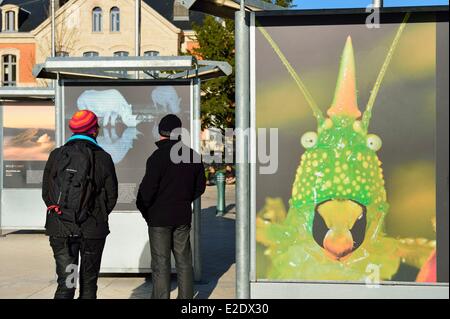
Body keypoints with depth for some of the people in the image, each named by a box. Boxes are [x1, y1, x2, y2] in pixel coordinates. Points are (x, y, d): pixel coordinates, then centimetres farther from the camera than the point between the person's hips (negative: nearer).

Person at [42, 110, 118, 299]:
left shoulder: (56, 156, 2)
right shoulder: (103, 158, -4)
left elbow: (46, 193, 5)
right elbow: (111, 195, -1)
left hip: (60, 229, 1)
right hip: (92, 230, -1)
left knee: (65, 283, 2)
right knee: (88, 283, 12)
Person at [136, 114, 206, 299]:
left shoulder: (158, 157, -15)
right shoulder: (193, 156, 4)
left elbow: (147, 188, -17)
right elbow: (200, 186, 12)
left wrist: (143, 208, 0)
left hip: (159, 217, -5)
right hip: (183, 216, 5)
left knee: (161, 263, 1)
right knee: (184, 261, 13)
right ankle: (186, 297, 20)